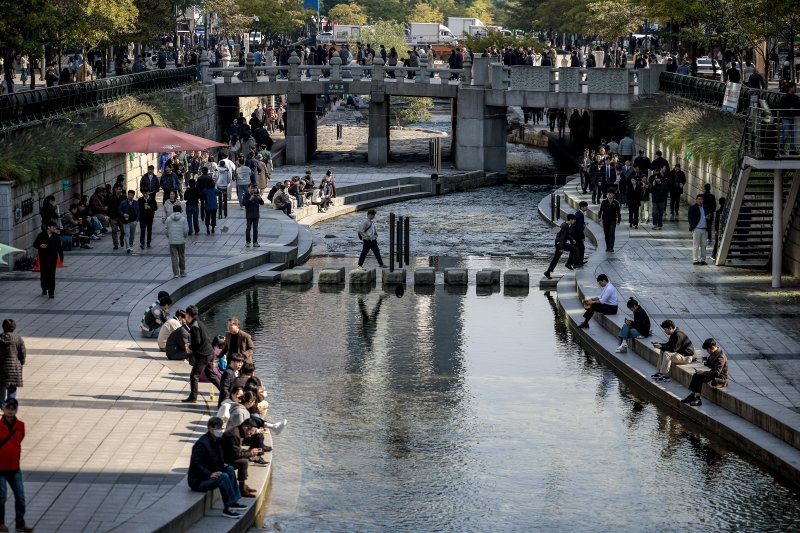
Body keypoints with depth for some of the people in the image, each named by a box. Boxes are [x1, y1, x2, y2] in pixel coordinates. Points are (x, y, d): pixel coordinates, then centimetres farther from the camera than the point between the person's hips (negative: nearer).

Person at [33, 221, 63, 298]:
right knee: (44, 274, 9)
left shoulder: (56, 236, 3)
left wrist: (61, 257, 9)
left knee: (52, 275, -6)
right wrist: (40, 246, -20)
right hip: (43, 258, 0)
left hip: (53, 258, 0)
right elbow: (35, 244, 1)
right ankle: (44, 289, 30)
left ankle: (51, 292, -6)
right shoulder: (41, 235, -3)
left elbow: (59, 247, 9)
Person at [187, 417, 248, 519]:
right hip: (197, 480, -10)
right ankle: (227, 509, -25)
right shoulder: (202, 443, -21)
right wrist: (210, 474, -30)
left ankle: (233, 502, 6)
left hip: (209, 474, 10)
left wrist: (222, 465, 7)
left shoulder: (217, 441, 10)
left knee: (230, 469, 7)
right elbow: (195, 464, -28)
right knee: (223, 477, -27)